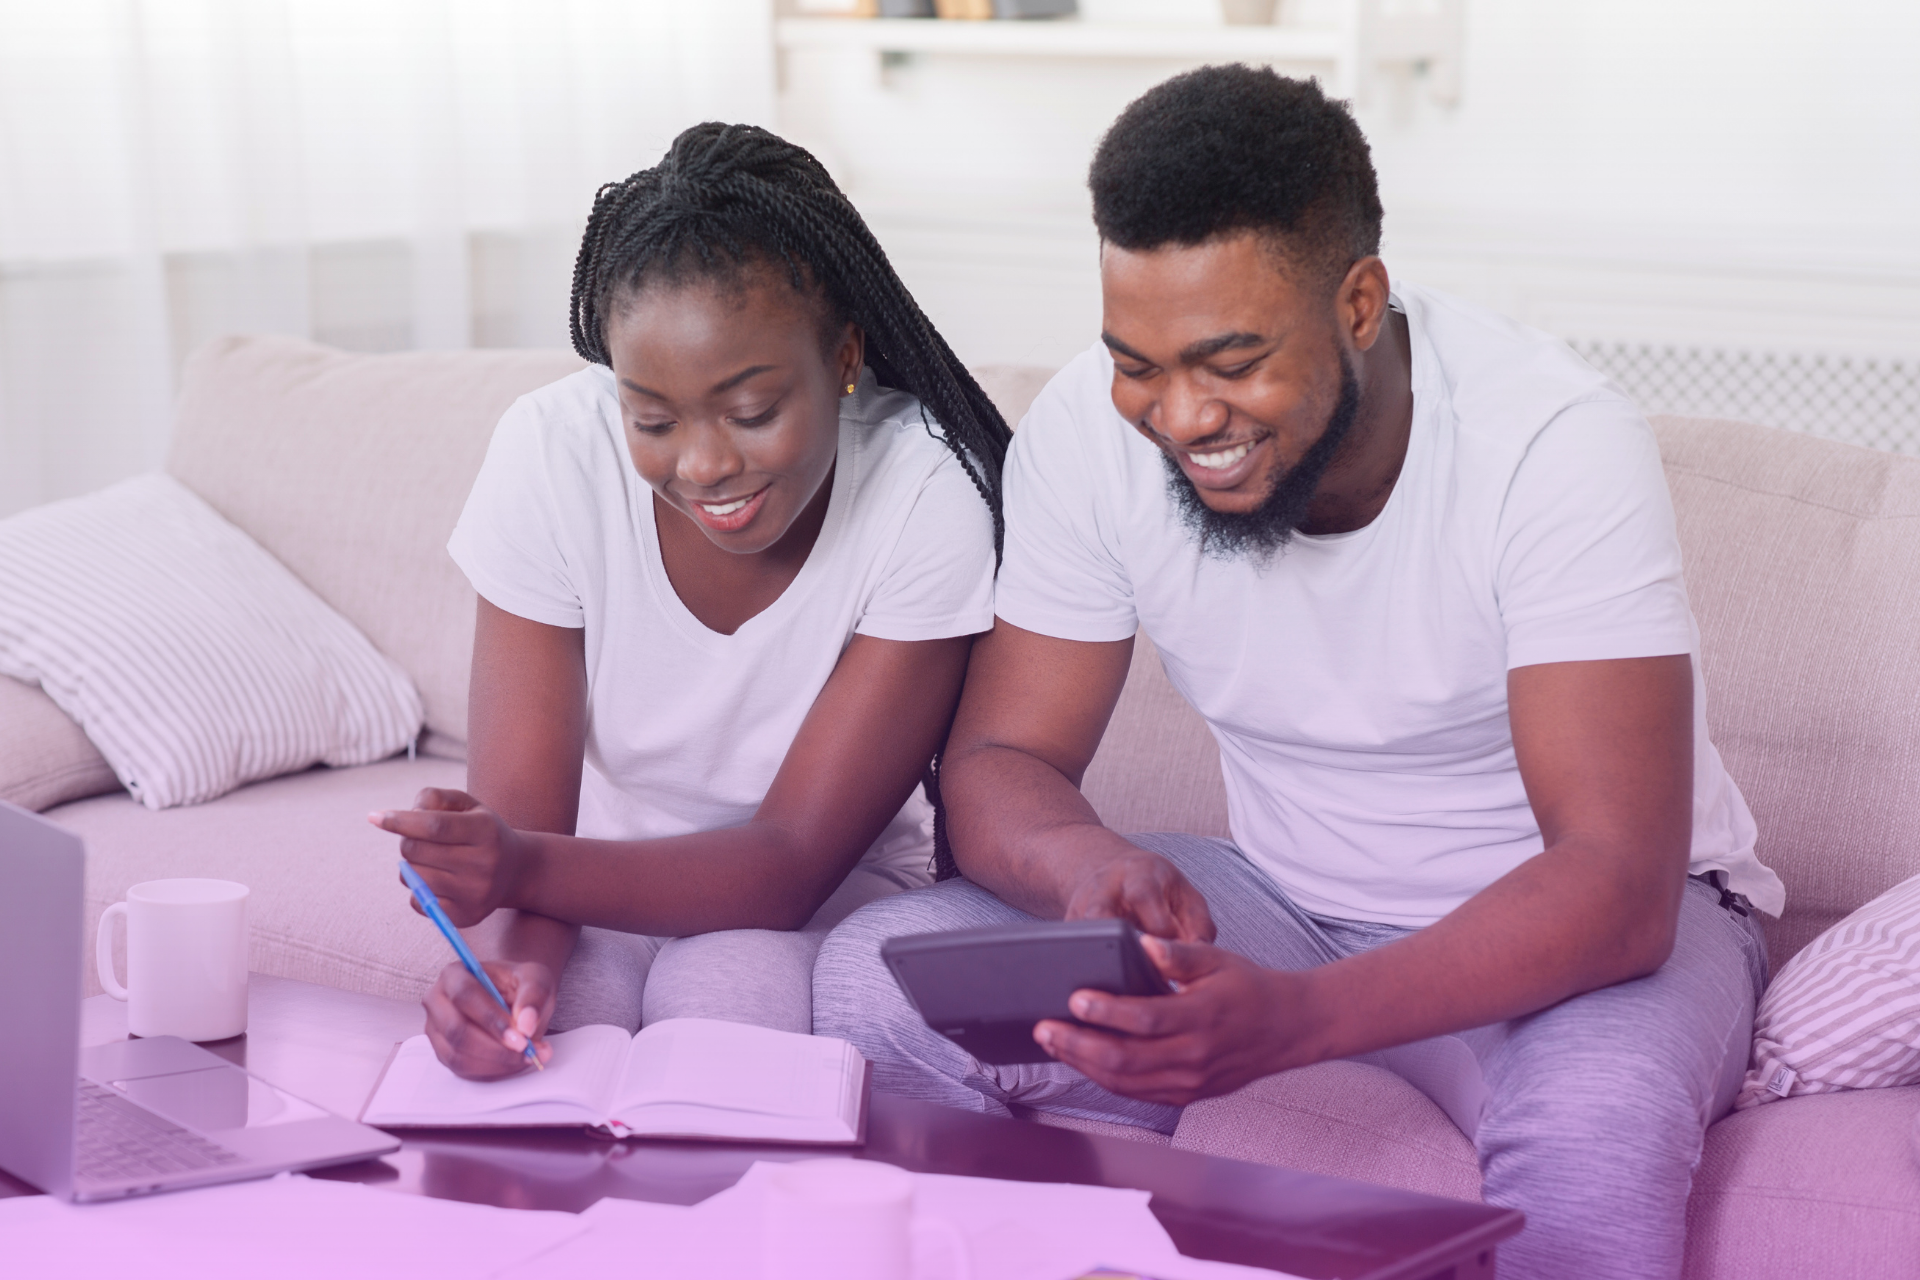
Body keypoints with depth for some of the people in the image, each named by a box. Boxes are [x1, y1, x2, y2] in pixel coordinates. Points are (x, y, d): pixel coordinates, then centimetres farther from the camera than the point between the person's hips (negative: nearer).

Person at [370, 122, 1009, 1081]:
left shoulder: (929, 493, -25)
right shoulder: (553, 453, -20)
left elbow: (793, 859, -24)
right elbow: (520, 824, -19)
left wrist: (526, 867, -43)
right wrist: (510, 947, -44)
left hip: (825, 891, 0)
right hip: (602, 875, 1)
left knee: (722, 997, -33)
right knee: (556, 1008, -32)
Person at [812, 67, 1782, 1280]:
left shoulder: (1554, 443, -27)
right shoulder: (1088, 434, -14)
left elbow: (1618, 880, -32)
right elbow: (999, 760, -7)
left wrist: (1295, 1017, -48)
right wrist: (1089, 864, -33)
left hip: (1584, 921, -4)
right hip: (1295, 900, 4)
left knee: (1596, 1127, -40)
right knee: (878, 976, -17)